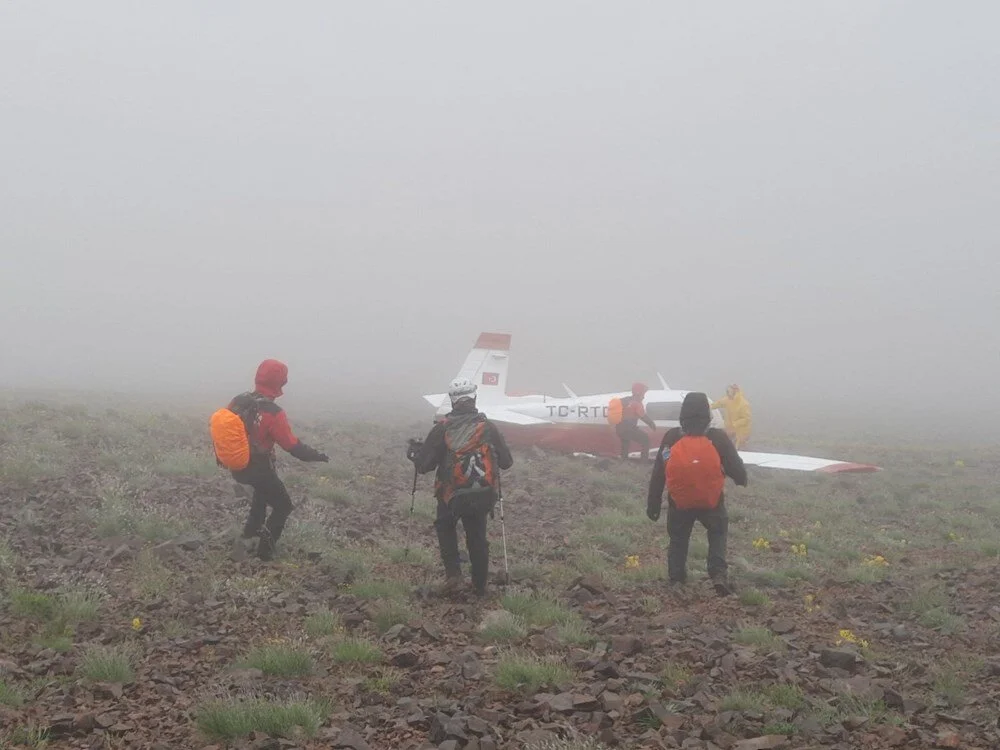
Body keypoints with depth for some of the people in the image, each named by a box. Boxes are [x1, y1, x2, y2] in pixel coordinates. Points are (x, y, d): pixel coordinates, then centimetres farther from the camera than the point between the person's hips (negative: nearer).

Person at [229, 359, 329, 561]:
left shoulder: (237, 401, -7)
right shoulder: (273, 413, -26)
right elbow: (293, 446, -20)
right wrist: (317, 456, -5)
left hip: (237, 467, 7)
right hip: (259, 469, -7)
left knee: (264, 487, 37)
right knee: (283, 506, 14)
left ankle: (252, 527, 42)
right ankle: (265, 549, 10)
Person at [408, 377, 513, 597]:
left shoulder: (442, 429, -10)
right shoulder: (488, 428, -4)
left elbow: (423, 466, -7)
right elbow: (507, 462, 3)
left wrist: (415, 452, 14)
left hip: (451, 496, -1)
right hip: (483, 496, 1)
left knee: (445, 528, 24)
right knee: (477, 538, 18)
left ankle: (453, 574, 7)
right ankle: (480, 587, 25)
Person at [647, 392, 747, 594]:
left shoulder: (670, 438, -3)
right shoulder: (718, 438, -8)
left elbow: (657, 475, 1)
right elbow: (736, 468, -1)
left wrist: (653, 503, 9)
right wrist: (742, 479, 24)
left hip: (679, 503, 1)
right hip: (712, 502, -1)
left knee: (678, 539, 22)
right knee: (718, 534, 19)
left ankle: (675, 580, 22)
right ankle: (718, 574, -1)